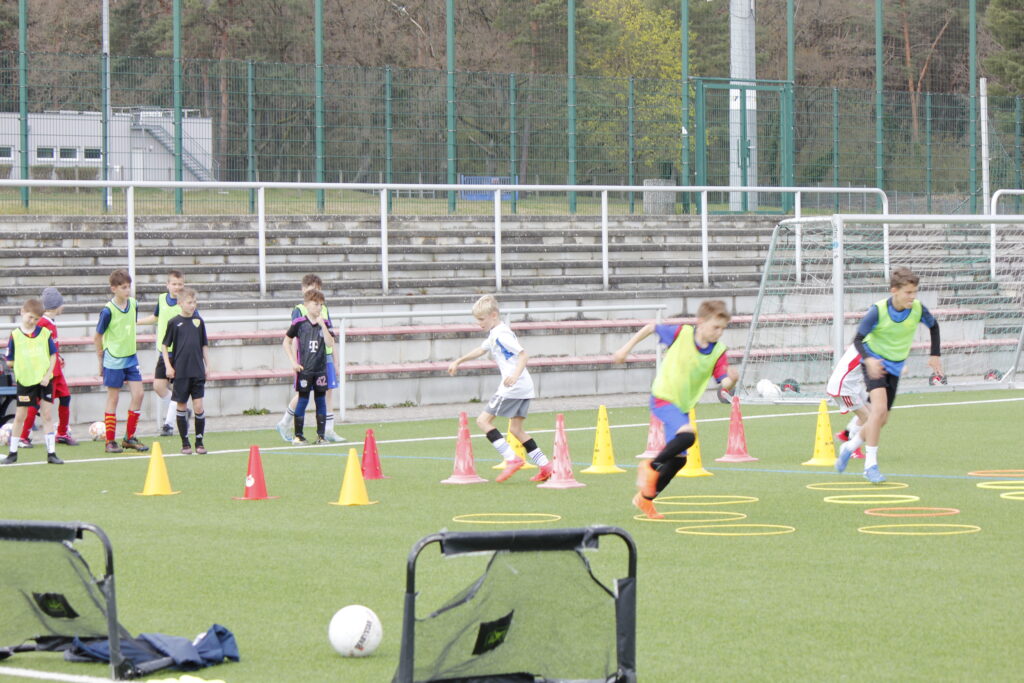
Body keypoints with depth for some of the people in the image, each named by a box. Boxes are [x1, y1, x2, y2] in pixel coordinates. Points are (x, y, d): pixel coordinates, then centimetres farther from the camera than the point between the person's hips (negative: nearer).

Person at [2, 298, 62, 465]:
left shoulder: (44, 332, 0)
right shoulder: (15, 335, -3)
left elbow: (53, 355, 2)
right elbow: (10, 360, 3)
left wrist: (48, 375, -6)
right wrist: (22, 367, -6)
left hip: (44, 381, 1)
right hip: (25, 381, -1)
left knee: (47, 415, 1)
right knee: (20, 416, 6)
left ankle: (51, 453, 5)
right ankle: (12, 453, 16)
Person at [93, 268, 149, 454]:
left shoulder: (133, 304, 2)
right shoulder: (108, 310, -15)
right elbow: (98, 336, -7)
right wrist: (101, 360, -2)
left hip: (131, 358, 6)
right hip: (113, 360, -6)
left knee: (138, 394, -1)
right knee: (113, 398, 0)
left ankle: (129, 438, 10)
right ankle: (110, 442, 7)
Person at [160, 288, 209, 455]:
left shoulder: (199, 321, 7)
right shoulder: (174, 322, -1)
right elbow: (164, 346, 3)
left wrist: (207, 366, 12)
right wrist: (168, 366, -5)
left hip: (197, 371, 2)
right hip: (180, 371, -2)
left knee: (198, 406, -4)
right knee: (181, 406, 3)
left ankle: (199, 442, 6)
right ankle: (185, 443, 12)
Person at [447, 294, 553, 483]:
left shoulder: (502, 334, -11)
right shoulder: (494, 334, 19)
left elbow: (523, 354, -20)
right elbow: (481, 350, 36)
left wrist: (515, 375, -35)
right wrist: (458, 362, 43)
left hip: (513, 387, -10)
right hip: (524, 389, 10)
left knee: (483, 420, -6)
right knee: (516, 429, 12)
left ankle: (512, 459, -15)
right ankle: (546, 466, 7)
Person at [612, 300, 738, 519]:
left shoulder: (718, 351, -8)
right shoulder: (681, 334, -16)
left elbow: (725, 385, -16)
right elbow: (650, 328, -1)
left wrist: (732, 379, -38)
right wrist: (627, 348, 1)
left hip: (683, 406, 6)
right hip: (663, 397, -6)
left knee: (678, 459, 10)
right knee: (687, 435, -30)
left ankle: (645, 499, 31)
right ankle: (651, 466, -8)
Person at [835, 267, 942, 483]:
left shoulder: (918, 309, -14)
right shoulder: (878, 311, -25)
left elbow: (934, 325, 8)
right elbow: (858, 339, -18)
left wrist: (935, 354, 6)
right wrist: (869, 359, -37)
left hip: (895, 367, 5)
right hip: (874, 363, -5)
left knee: (881, 419, 9)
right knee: (879, 407, -26)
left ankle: (849, 447, 36)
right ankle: (870, 465, -20)